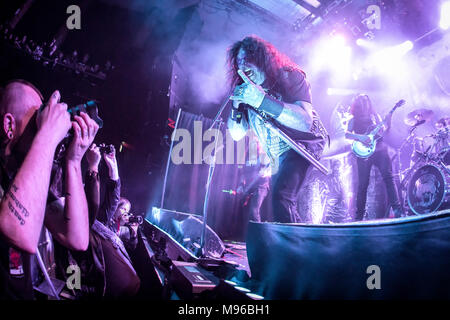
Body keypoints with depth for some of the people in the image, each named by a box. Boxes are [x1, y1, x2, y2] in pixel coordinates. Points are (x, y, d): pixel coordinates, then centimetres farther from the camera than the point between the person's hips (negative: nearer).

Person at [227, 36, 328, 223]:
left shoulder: (289, 77, -16)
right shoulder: (246, 90, 0)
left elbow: (305, 121, -32)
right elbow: (237, 134, 3)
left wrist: (262, 100, -40)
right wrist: (236, 107, -16)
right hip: (278, 155, 8)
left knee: (281, 195, -29)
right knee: (283, 207, 17)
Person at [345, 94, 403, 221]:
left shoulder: (375, 116, 21)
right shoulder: (354, 120, 14)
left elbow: (384, 131, 17)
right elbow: (347, 134, 0)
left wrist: (388, 120, -1)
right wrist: (360, 137, -18)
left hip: (379, 149, 2)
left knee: (388, 176, -14)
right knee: (363, 184, -3)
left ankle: (397, 208, -18)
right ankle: (359, 215, 5)